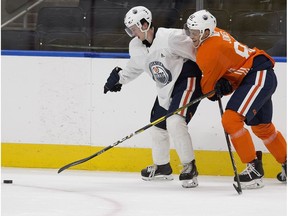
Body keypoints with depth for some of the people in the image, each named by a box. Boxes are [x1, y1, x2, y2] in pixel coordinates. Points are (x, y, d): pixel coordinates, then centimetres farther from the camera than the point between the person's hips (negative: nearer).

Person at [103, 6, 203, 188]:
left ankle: (189, 167, -14)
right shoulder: (136, 46, 0)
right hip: (165, 90, 9)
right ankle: (162, 167, 38)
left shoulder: (170, 37, -25)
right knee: (157, 127, 14)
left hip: (187, 81, -9)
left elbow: (200, 55, -20)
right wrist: (118, 77, 19)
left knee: (175, 122, -25)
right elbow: (135, 67, 23)